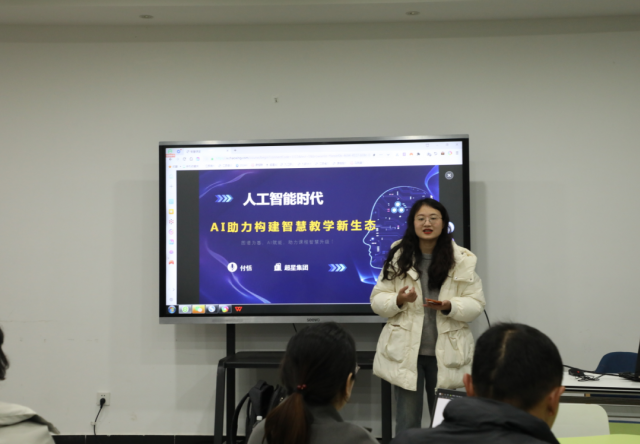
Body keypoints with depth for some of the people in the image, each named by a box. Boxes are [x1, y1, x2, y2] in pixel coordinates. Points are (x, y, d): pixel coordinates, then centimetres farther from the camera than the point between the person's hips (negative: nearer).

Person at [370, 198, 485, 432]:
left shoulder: (462, 260, -2)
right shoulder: (398, 257, 0)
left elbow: (475, 303, -1)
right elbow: (377, 300, 2)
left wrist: (449, 306, -20)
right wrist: (398, 300, -19)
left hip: (446, 353, 0)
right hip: (405, 352, 0)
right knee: (407, 422, 8)